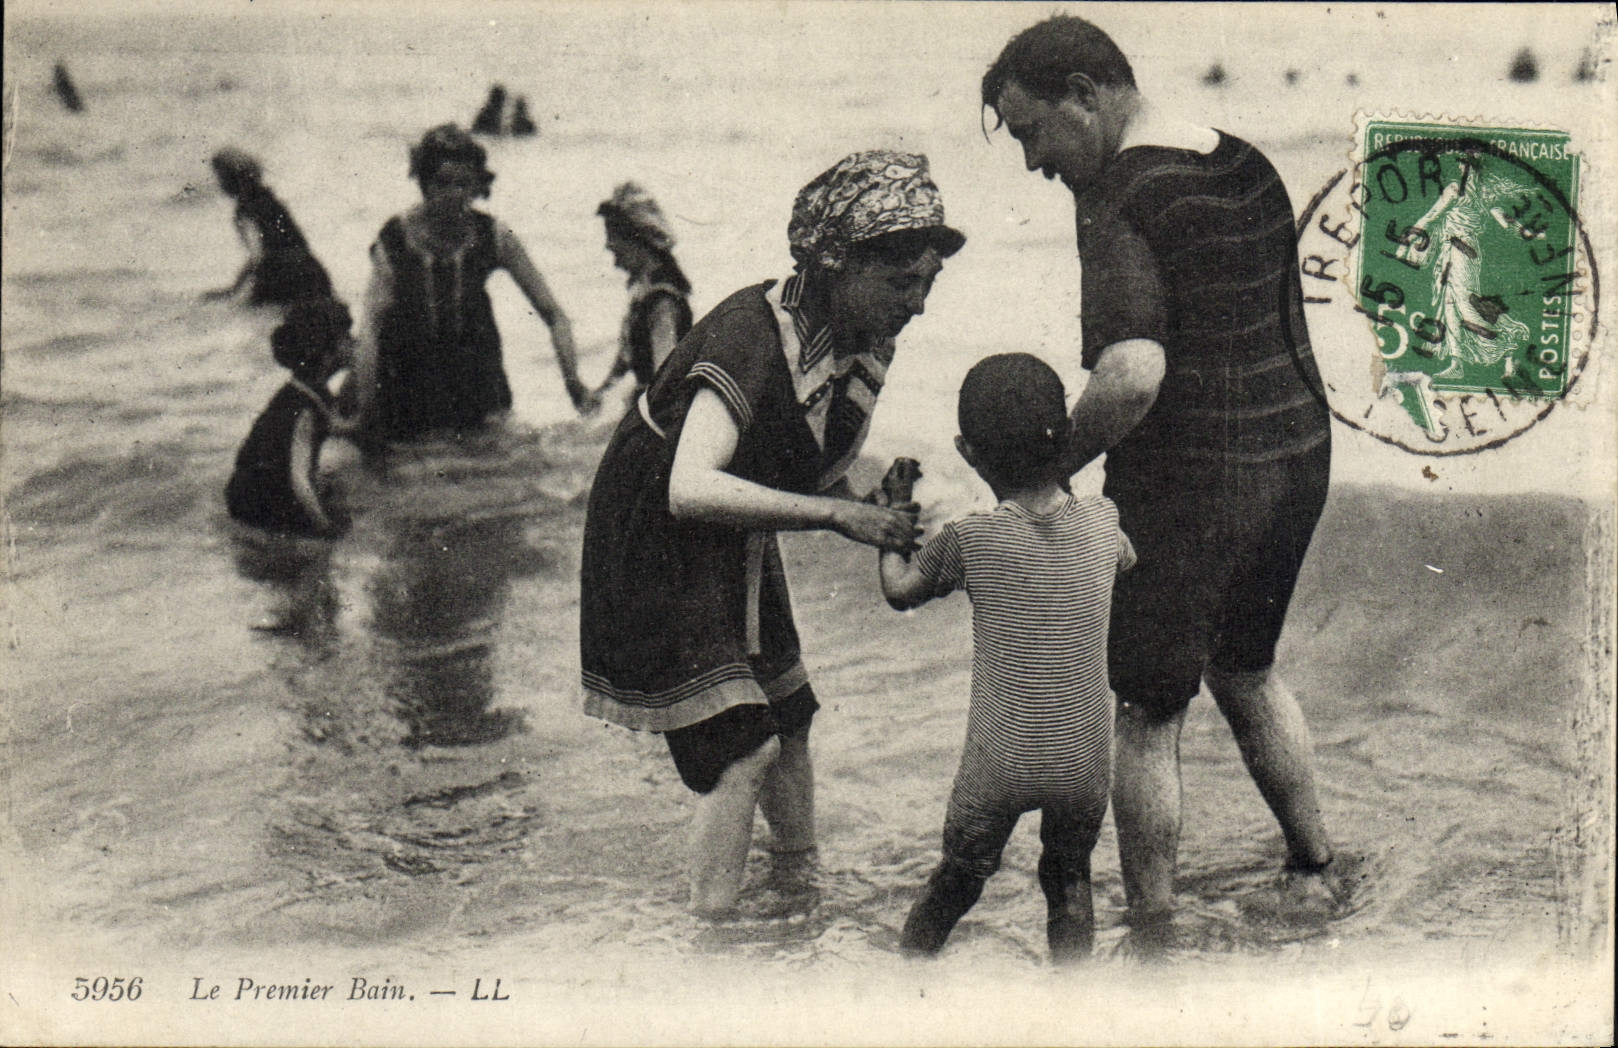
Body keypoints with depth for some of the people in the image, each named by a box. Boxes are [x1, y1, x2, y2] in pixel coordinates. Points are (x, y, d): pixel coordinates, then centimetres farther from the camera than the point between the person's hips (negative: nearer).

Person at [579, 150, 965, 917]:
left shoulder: (866, 350, -4)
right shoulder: (750, 334, -30)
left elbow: (816, 479, 5)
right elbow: (691, 489, -41)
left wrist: (886, 522, -15)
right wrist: (838, 514, -41)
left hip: (739, 550, 8)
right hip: (657, 545, -8)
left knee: (790, 724, 11)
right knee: (745, 747, -14)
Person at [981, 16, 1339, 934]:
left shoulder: (1120, 198, -17)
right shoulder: (1251, 169, 8)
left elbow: (1133, 375, -29)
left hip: (1187, 479, -8)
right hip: (1298, 452, 8)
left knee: (1150, 715, 5)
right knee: (1248, 671, 27)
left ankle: (1155, 928, 12)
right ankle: (1319, 869, 37)